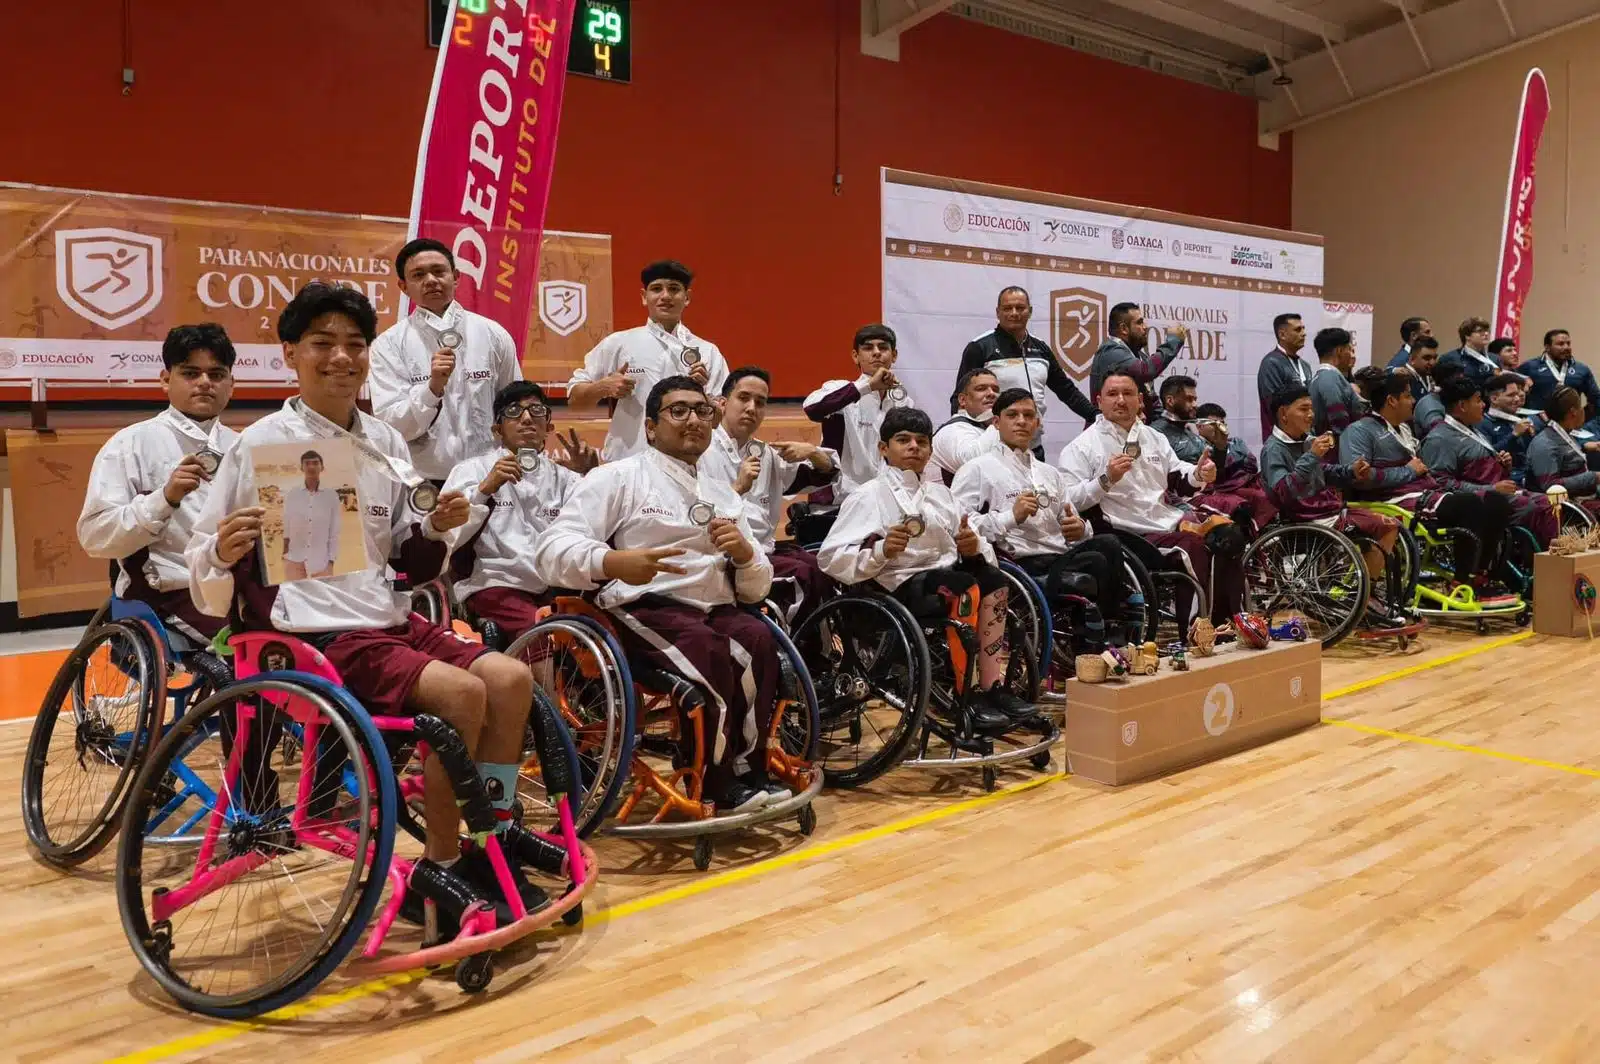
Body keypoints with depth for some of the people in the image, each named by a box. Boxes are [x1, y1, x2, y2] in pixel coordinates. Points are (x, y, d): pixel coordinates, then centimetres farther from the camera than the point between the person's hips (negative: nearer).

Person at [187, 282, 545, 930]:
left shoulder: (387, 444, 9)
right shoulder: (260, 445, -6)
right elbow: (204, 568, -3)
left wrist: (437, 530, -4)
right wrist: (223, 554, -26)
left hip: (388, 620, 6)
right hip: (309, 634, -6)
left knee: (510, 677, -12)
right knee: (461, 692, -25)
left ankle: (494, 844, 3)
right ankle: (440, 865, -8)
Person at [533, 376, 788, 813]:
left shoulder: (723, 491, 25)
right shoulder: (619, 477, 8)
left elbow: (756, 588, 22)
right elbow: (551, 549, -5)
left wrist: (745, 552, -1)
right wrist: (613, 562, -25)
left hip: (717, 610, 5)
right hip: (644, 608, -5)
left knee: (759, 640, -28)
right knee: (709, 649, -34)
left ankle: (746, 773, -15)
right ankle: (719, 787, -18)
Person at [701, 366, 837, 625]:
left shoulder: (766, 455, 22)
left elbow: (827, 472, 26)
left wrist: (812, 451, 6)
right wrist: (738, 488, -19)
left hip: (765, 549, 7)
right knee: (803, 573, -25)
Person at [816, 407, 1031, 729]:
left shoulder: (940, 494, 22)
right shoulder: (868, 496, 3)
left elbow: (978, 548, 15)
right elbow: (830, 558, -9)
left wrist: (973, 547, -10)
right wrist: (882, 551, -25)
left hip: (947, 571, 6)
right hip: (900, 585, -6)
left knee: (994, 581, -21)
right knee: (965, 589, -29)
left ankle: (993, 688, -19)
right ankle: (967, 698, -22)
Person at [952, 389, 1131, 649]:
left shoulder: (1050, 473, 30)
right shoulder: (978, 469, 8)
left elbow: (1073, 528, 27)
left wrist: (1080, 529, 2)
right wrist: (1012, 517, -15)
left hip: (1063, 558, 7)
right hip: (1024, 566, -6)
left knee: (1108, 543, -27)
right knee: (1096, 562, -31)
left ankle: (1115, 640, -23)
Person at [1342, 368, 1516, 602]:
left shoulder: (1400, 430, 28)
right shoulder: (1360, 430, -3)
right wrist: (1408, 471, -11)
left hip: (1424, 493, 10)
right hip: (1396, 500, -10)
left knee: (1496, 502, -5)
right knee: (1471, 505, -28)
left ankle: (1479, 576, -6)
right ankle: (1461, 585, -21)